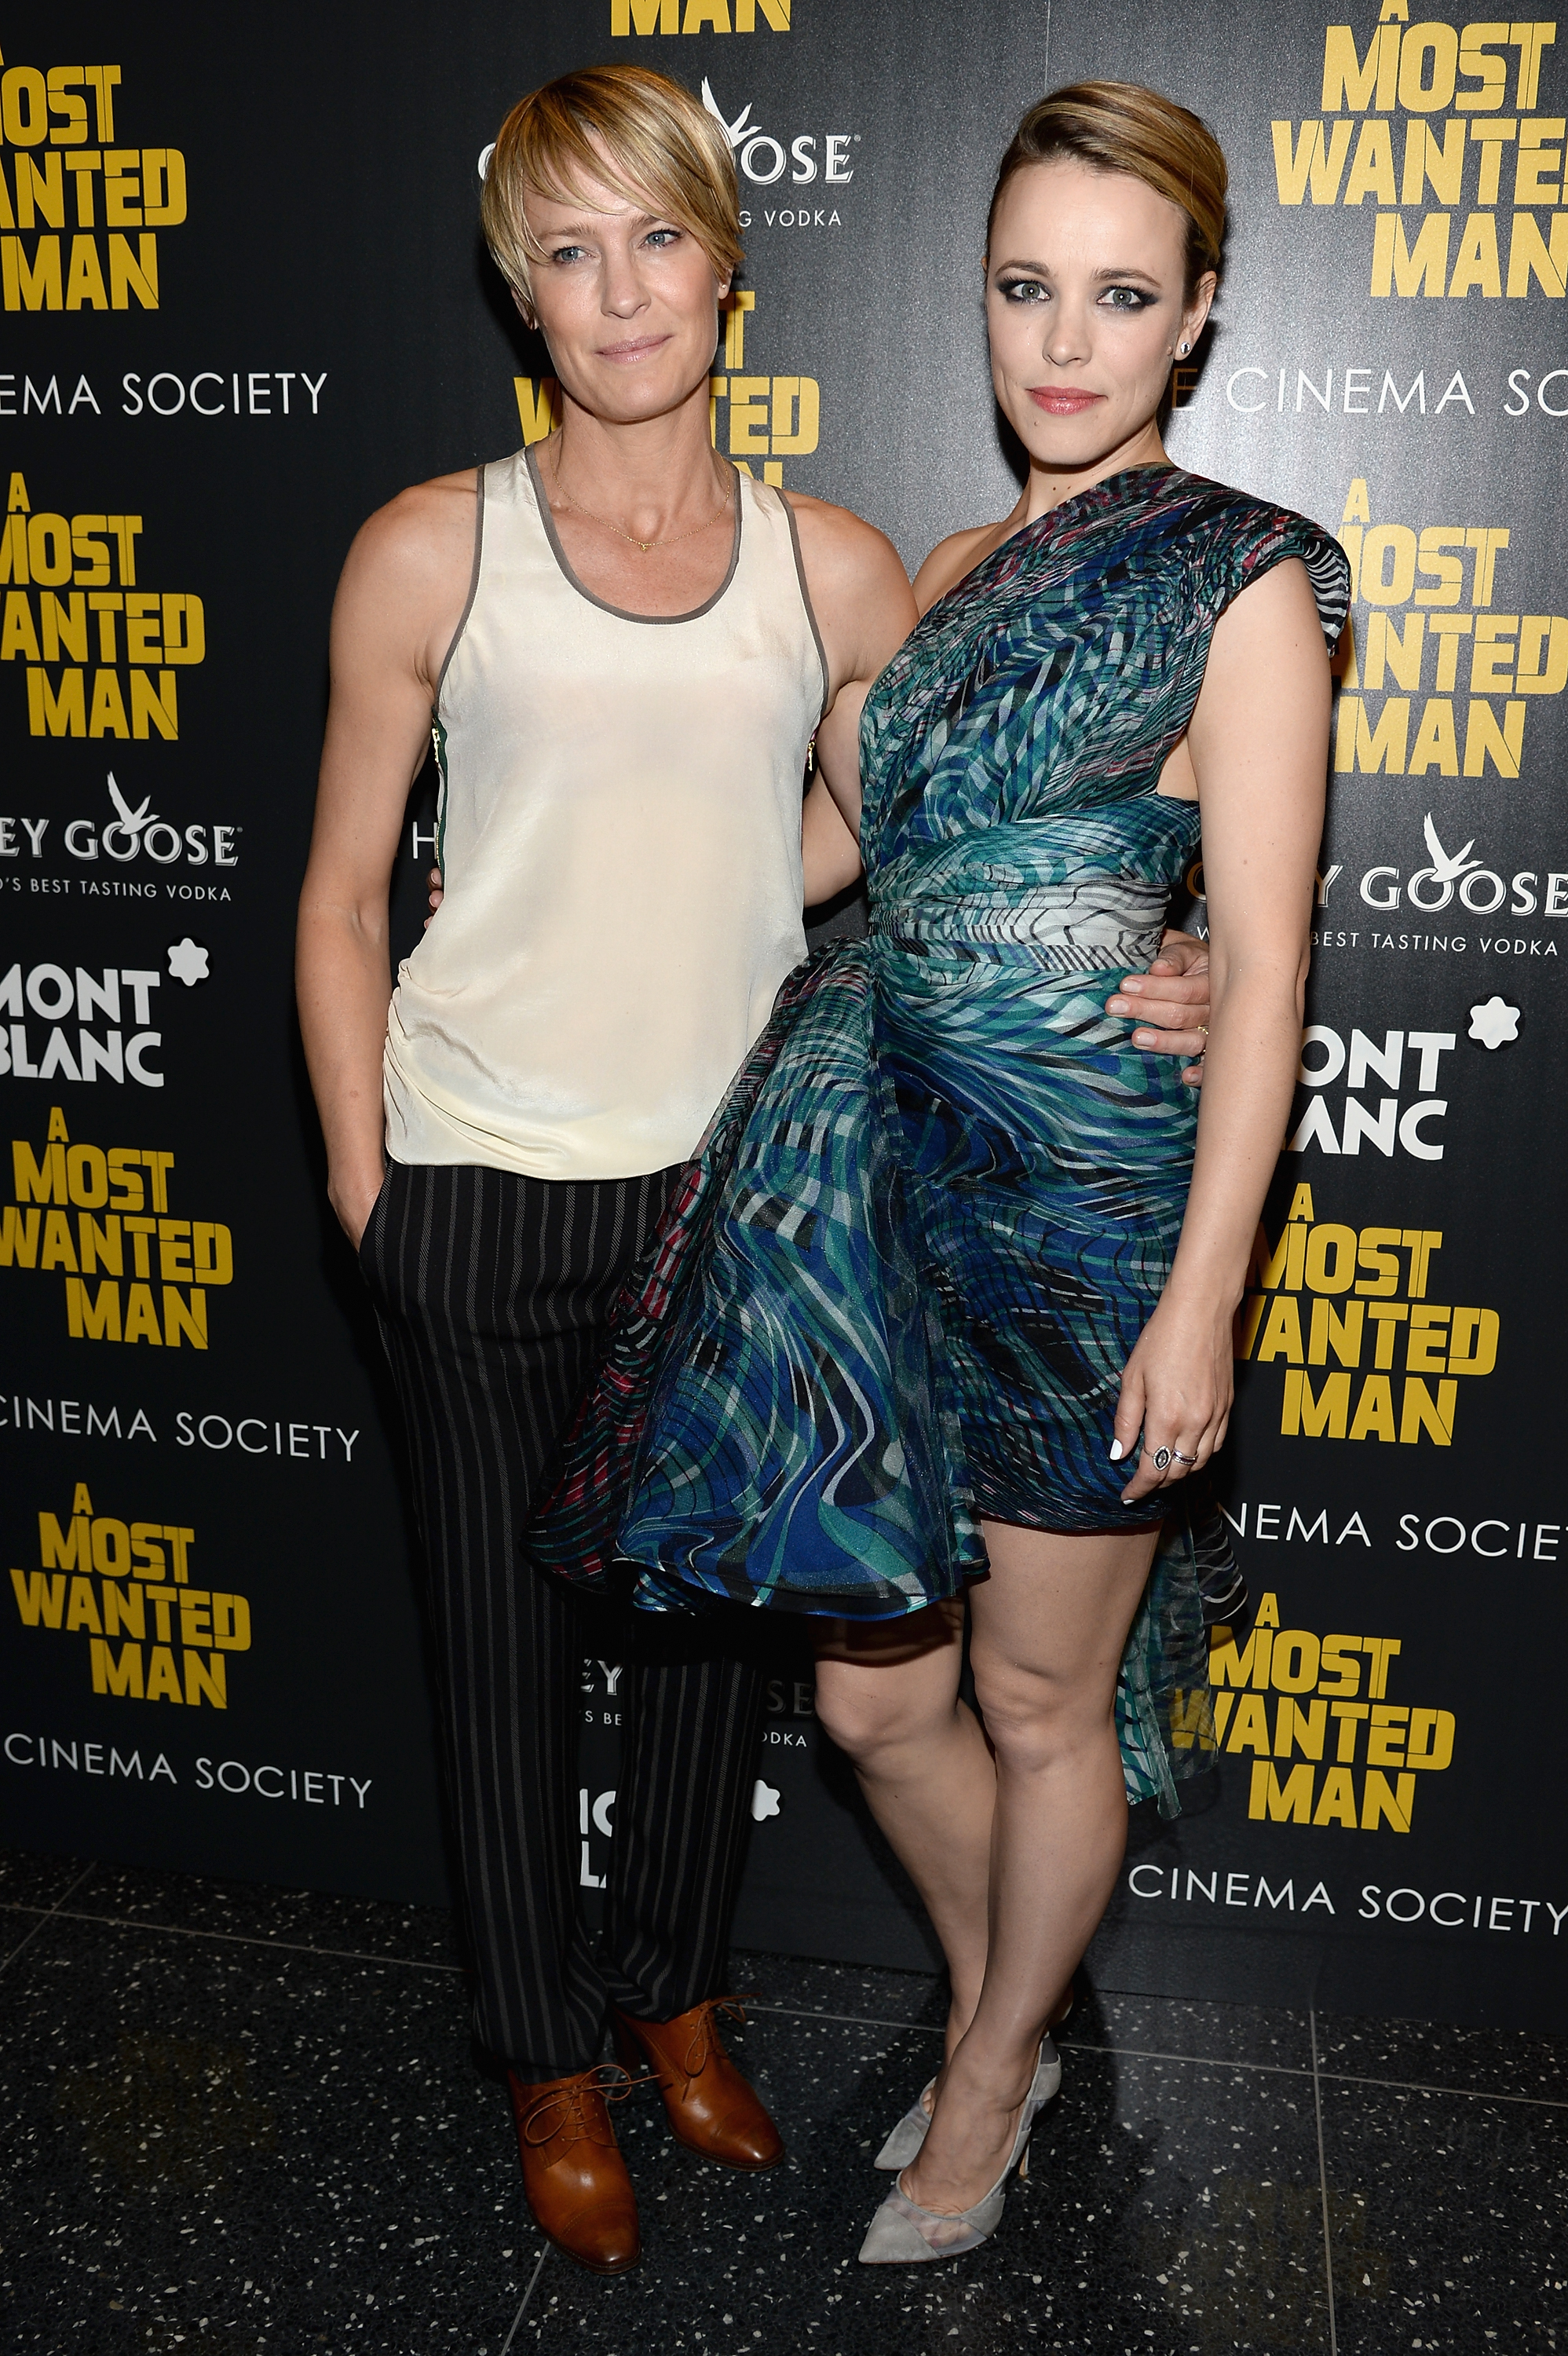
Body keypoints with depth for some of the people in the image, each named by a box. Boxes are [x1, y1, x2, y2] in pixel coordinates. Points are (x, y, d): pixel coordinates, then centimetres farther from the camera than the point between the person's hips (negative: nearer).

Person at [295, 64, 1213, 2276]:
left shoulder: (844, 572, 1)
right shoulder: (431, 551, -3)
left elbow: (866, 837, 14)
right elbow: (343, 892, 2)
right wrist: (360, 1178, -1)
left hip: (742, 1181, 2)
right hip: (483, 1185, -1)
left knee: (717, 1610, 15)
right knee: (510, 1629, 11)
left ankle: (675, 1990, 41)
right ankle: (550, 2055, 35)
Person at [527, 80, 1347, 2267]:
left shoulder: (1240, 585, -7)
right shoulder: (959, 571, 13)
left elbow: (1262, 962, -11)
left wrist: (1202, 1296, -15)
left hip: (1090, 1196, -6)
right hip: (895, 1167, 6)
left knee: (1038, 1700, 12)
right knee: (875, 1689, 14)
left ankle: (986, 2089, 38)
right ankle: (1004, 2024, 42)